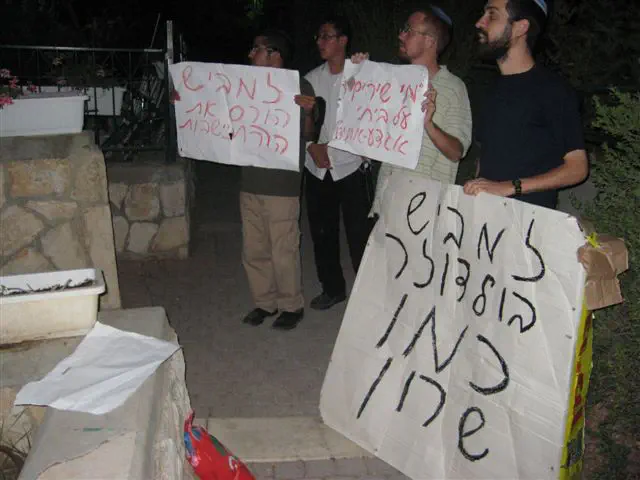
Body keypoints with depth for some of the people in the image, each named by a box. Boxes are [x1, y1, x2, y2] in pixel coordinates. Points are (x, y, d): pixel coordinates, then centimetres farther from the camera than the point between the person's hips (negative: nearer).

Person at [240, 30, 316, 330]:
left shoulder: (299, 88, -5)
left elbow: (307, 134, -7)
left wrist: (310, 112, -28)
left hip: (282, 184, -6)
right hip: (250, 181, 7)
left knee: (284, 251, 0)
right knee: (254, 250, 13)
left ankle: (291, 306, 18)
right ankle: (264, 302, 29)